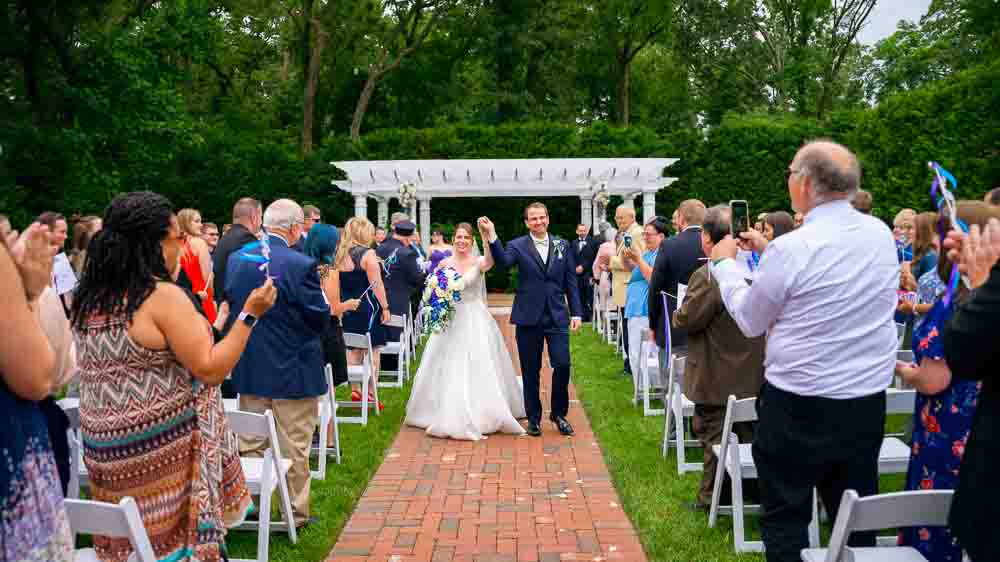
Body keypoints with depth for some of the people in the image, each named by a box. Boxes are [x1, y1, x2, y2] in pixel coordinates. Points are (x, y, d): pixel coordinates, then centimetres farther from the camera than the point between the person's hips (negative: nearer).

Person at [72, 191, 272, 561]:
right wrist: (250, 314, -15)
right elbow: (211, 369, -18)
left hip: (106, 449, 7)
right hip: (163, 448, -7)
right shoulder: (165, 296, -18)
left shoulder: (89, 298, 5)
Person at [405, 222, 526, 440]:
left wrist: (487, 237, -47)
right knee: (450, 370, 7)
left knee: (479, 369, -1)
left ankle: (482, 415, 15)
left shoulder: (478, 262, -5)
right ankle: (451, 416, 22)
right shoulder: (444, 264, 4)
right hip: (450, 322, 3)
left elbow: (491, 260, -30)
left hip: (475, 322, -3)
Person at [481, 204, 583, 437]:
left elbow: (570, 281, 9)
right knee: (530, 371, 6)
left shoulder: (561, 245, 8)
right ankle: (533, 418, 21)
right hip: (528, 317, -2)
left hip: (557, 316, 2)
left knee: (562, 364, -6)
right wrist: (492, 236, -35)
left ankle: (559, 413, 15)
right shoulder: (517, 246, -1)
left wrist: (576, 312, 5)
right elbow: (503, 262, -22)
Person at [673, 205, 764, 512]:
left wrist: (676, 313, 0)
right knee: (749, 432, 18)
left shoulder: (707, 275, -23)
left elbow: (686, 320, -20)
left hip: (716, 376, -7)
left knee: (713, 434, 5)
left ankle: (712, 497, 15)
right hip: (752, 372, 7)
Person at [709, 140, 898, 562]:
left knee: (785, 519, 9)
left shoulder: (791, 248, -19)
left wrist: (724, 263, 9)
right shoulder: (881, 234, 1)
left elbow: (749, 321, -5)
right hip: (868, 401, 6)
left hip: (799, 405, -6)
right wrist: (770, 252, 20)